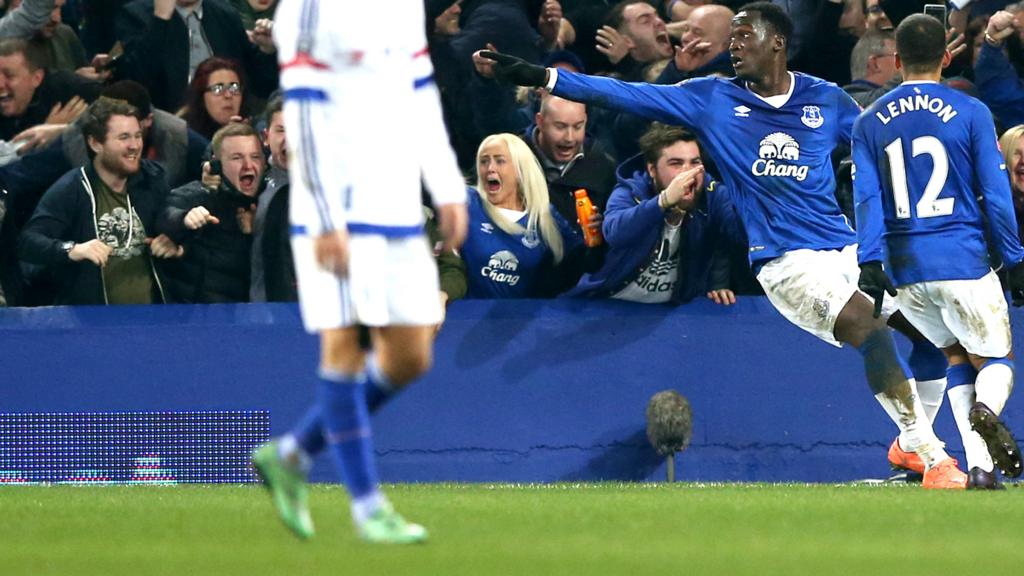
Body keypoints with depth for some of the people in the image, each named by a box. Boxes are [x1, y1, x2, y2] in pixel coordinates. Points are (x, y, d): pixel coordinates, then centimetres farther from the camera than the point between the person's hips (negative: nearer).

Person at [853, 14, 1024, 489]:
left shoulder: (869, 123, 8)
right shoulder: (970, 113, -1)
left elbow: (867, 197, -2)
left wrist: (870, 263, -8)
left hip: (904, 270, 3)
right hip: (964, 263, -3)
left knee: (957, 356, 21)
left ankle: (979, 466, 3)